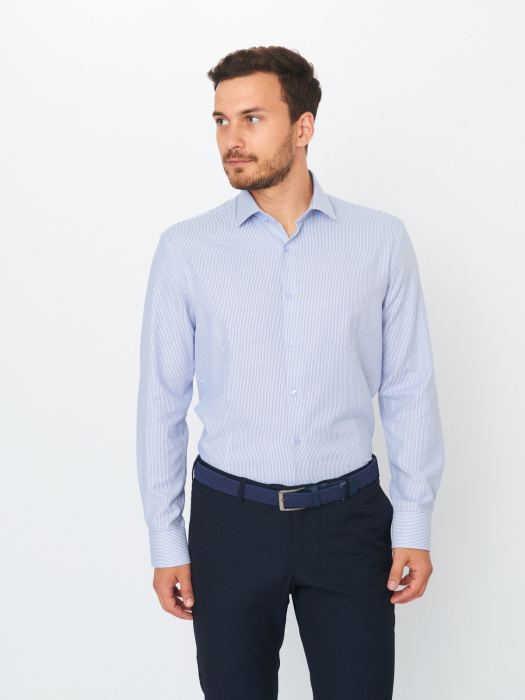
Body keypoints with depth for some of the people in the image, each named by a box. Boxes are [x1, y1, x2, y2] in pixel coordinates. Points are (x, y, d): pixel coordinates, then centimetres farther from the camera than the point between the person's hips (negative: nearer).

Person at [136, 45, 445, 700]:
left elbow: (409, 390, 1)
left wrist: (414, 523, -1)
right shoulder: (185, 249, -2)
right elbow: (162, 400, 1)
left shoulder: (381, 240, 0)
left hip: (350, 517, 0)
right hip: (230, 517, 0)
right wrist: (166, 541, 1)